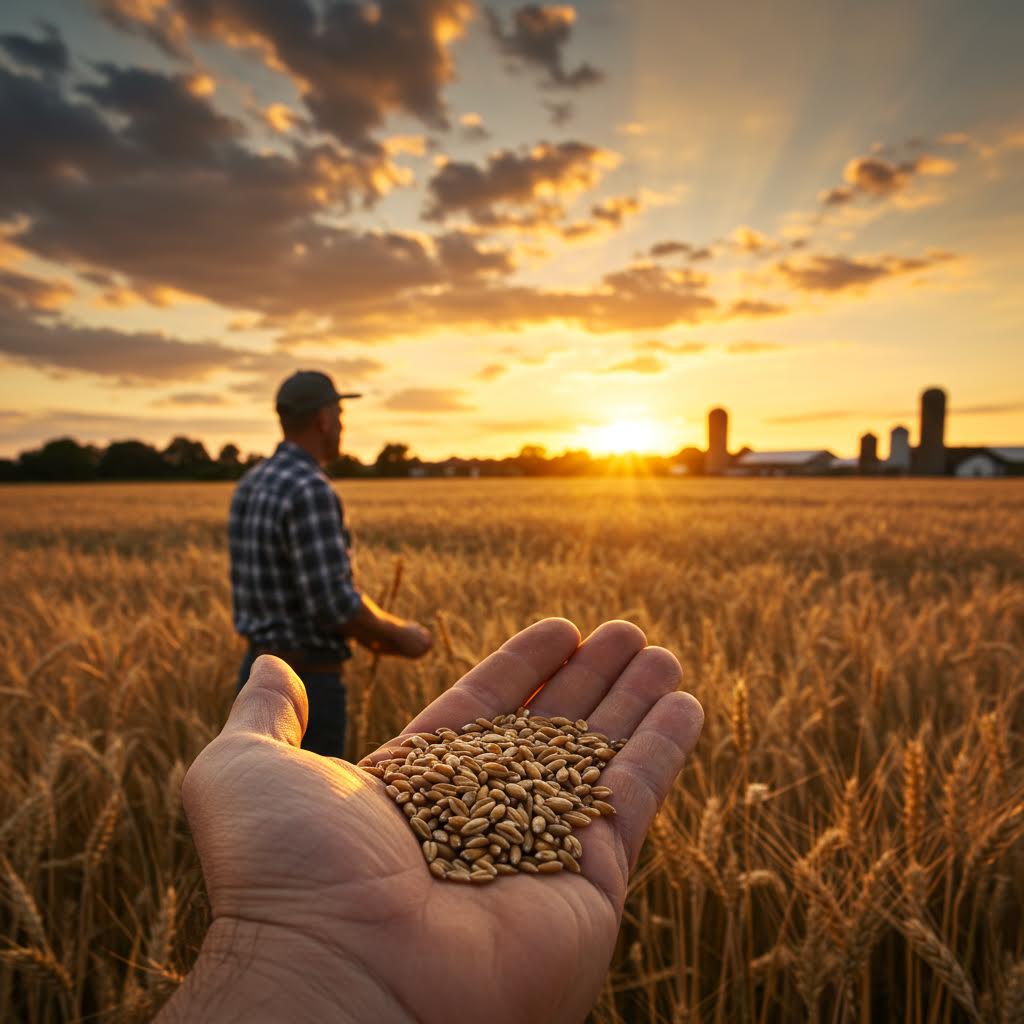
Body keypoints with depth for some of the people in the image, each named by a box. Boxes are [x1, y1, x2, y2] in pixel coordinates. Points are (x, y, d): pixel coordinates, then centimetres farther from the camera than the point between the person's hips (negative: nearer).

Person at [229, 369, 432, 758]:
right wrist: (399, 634, -8)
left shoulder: (251, 486, 8)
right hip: (305, 689, -9)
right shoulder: (311, 493, -24)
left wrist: (363, 630, 16)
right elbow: (336, 605, -27)